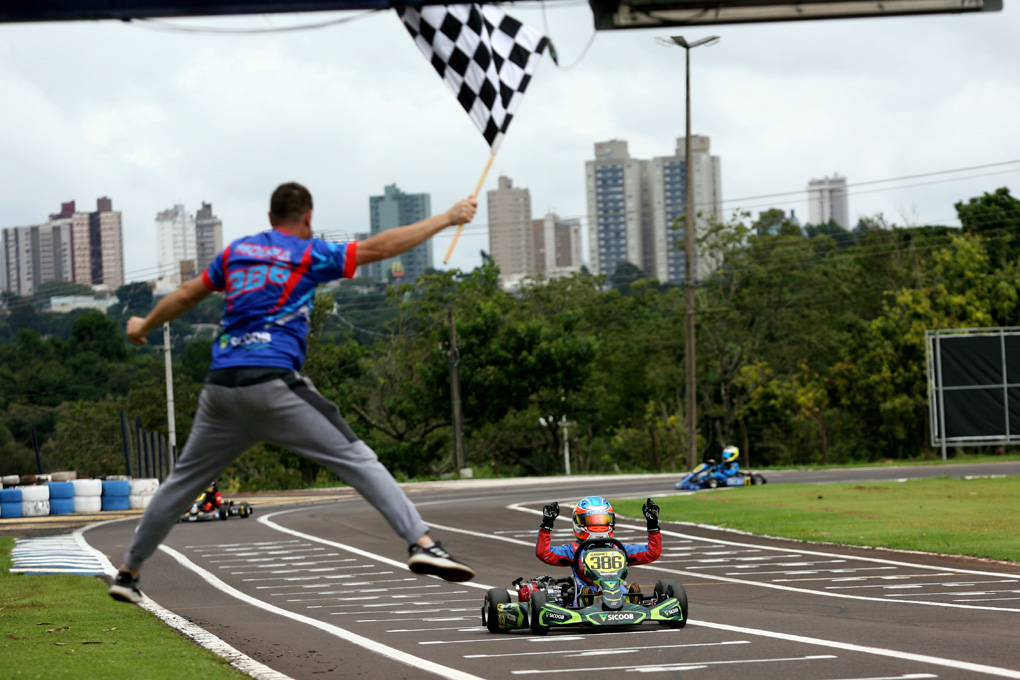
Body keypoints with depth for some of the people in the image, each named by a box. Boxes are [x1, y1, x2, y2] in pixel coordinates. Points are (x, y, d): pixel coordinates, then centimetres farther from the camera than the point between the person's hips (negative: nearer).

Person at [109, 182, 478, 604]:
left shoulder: (236, 252, 20)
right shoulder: (308, 254, 6)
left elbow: (187, 295, 30)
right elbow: (378, 247, 1)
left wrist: (144, 326, 48)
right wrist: (447, 219, 8)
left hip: (221, 385, 5)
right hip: (272, 383, -5)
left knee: (184, 480, 18)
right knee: (356, 459, -6)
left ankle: (128, 571, 23)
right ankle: (421, 543, -19)